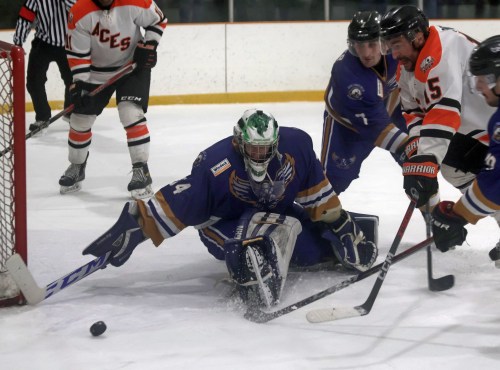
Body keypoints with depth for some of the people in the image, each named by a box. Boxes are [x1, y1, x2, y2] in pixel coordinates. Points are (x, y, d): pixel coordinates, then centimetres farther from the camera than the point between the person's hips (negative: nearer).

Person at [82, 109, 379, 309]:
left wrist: (336, 219, 1)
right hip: (224, 224, -6)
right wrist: (136, 225, -39)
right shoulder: (216, 166, -32)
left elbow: (315, 188, -3)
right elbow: (177, 203, -33)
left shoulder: (296, 144, -20)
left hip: (280, 210, 6)